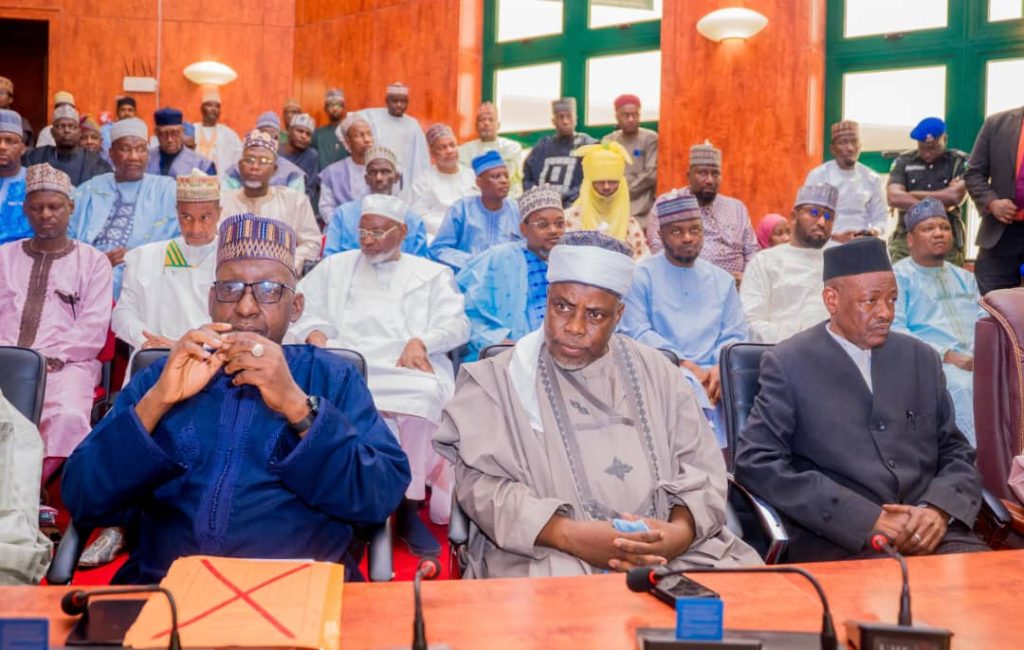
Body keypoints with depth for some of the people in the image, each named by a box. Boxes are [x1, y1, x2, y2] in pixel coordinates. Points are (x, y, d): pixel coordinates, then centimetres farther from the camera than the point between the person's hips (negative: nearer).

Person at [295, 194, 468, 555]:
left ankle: (406, 501, -26)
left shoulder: (432, 275, 22)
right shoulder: (335, 268, 28)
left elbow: (456, 324, 8)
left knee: (426, 394, -37)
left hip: (408, 369, 0)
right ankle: (405, 505, -29)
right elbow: (302, 310, 18)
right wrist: (315, 334, -5)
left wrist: (421, 342, -11)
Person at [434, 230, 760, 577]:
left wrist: (682, 531, -12)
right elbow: (481, 483, -5)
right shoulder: (496, 380, 6)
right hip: (547, 558, -4)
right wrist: (571, 536, -19)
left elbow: (702, 467, 10)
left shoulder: (656, 373, 15)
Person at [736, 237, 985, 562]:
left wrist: (939, 509, -5)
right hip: (838, 545, -5)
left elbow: (958, 454, 19)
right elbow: (756, 463, -8)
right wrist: (869, 520, -14)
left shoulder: (921, 358, 17)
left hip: (931, 534, 5)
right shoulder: (788, 364, 2)